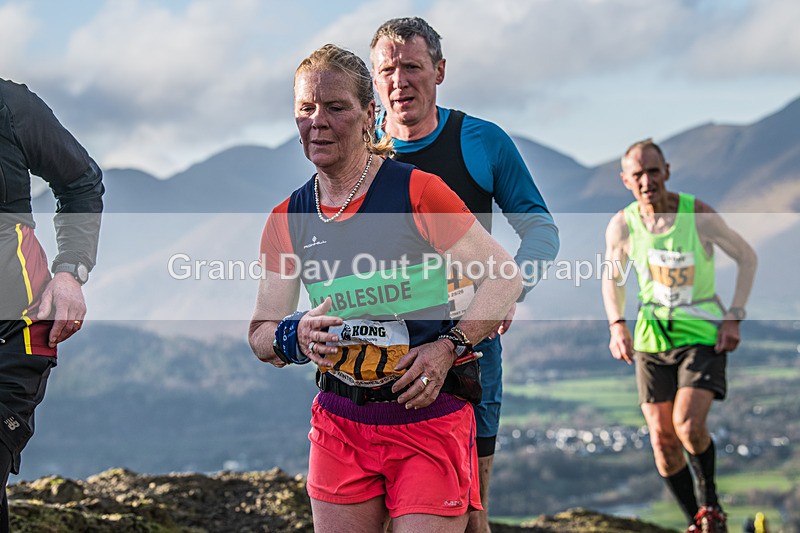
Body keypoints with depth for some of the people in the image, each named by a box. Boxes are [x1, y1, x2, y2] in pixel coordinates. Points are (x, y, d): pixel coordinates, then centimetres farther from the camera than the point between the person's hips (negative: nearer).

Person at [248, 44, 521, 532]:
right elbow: (261, 334, 8)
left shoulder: (417, 191, -8)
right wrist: (294, 337, -14)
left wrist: (449, 346, -16)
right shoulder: (287, 220, 5)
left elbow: (506, 276, -5)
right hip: (339, 422, 4)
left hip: (429, 416, -4)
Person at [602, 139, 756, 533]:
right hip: (651, 338, 3)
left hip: (703, 336, -3)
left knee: (688, 426, -20)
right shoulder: (621, 226, -7)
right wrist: (617, 325, -4)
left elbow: (747, 257, -1)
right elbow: (611, 277, 12)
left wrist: (734, 318, -9)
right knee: (662, 439, 1)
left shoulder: (697, 214, -14)